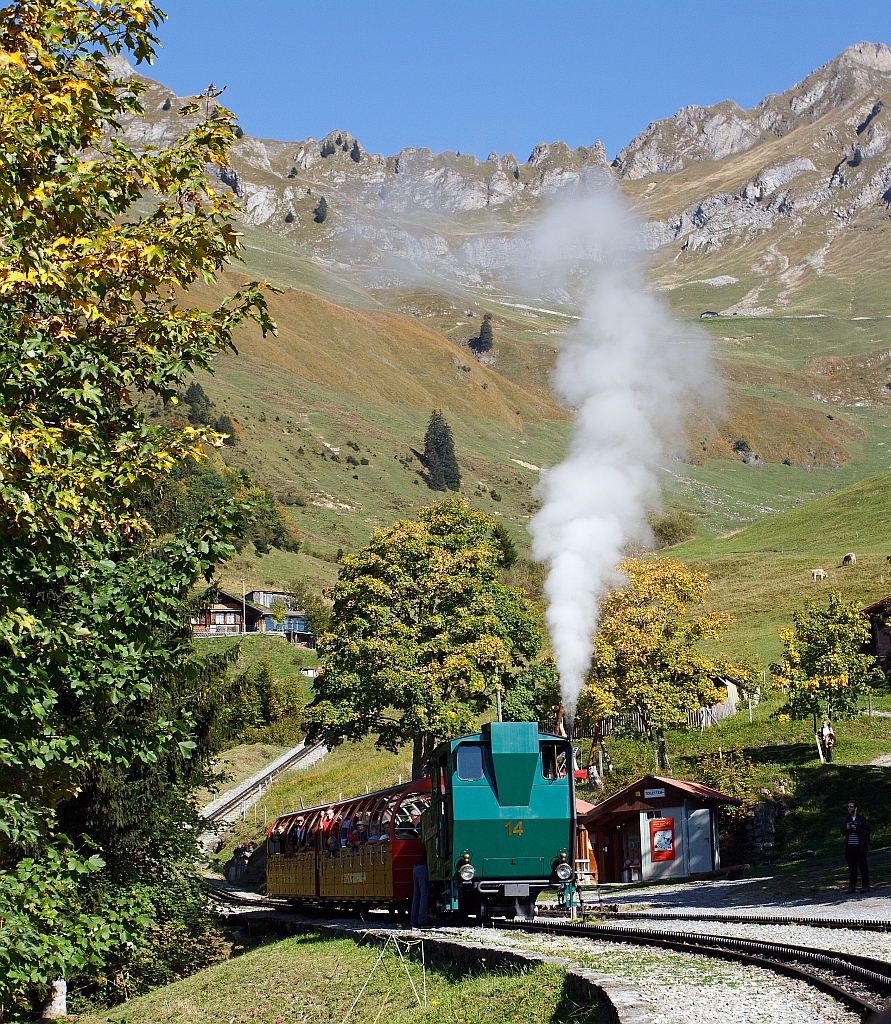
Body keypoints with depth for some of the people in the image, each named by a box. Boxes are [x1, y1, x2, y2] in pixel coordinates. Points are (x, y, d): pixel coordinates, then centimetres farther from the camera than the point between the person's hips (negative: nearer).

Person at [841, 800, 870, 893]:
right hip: (849, 847, 4)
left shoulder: (862, 819, -2)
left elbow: (867, 831, -7)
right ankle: (852, 886, 11)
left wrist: (856, 829, -18)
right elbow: (843, 832, 15)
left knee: (863, 866, -2)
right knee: (852, 867, 6)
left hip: (860, 847, -4)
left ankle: (865, 886, 4)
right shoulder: (847, 819, 13)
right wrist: (846, 828, -5)